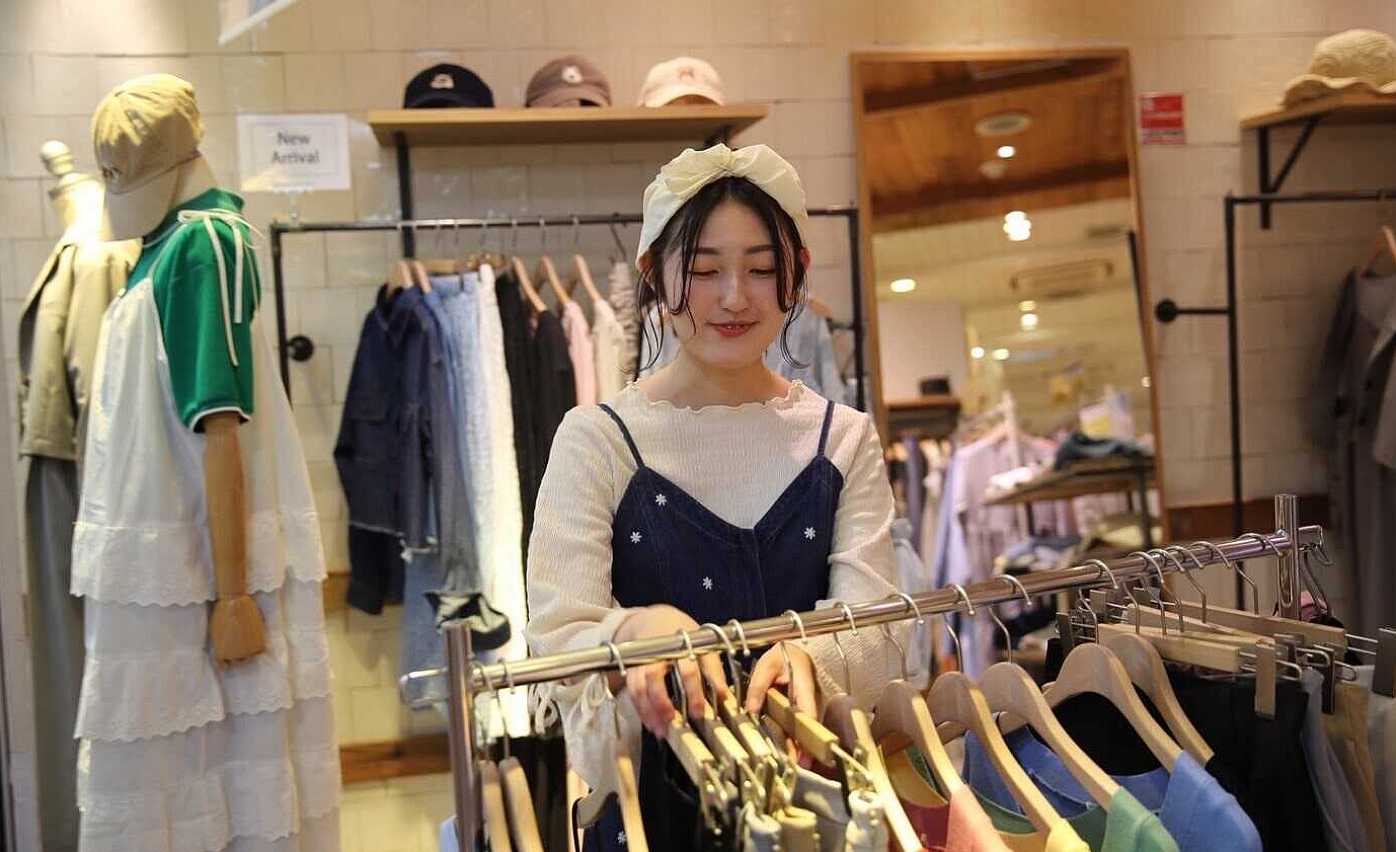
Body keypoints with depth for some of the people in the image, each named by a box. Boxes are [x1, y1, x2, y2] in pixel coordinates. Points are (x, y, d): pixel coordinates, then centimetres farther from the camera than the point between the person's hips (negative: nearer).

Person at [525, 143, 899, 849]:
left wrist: (805, 654, -28)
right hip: (649, 793, -1)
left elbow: (870, 632, -5)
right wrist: (637, 630, -32)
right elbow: (554, 643, -10)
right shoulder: (597, 439, -3)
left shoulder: (844, 439, 6)